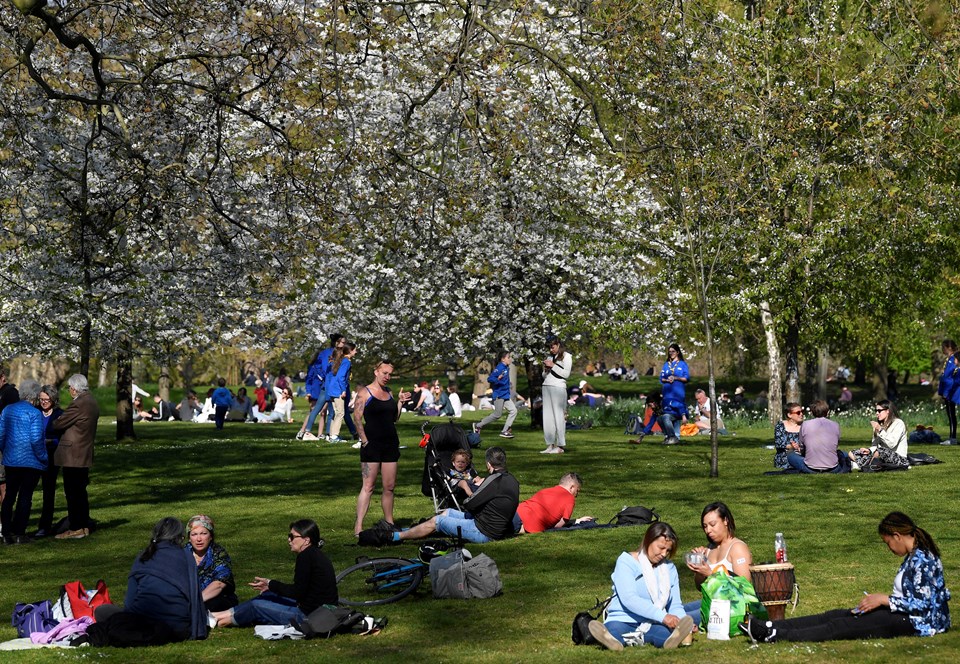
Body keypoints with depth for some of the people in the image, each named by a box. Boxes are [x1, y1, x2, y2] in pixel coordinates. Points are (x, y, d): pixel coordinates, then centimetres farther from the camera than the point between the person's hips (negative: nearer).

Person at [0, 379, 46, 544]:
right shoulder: (34, 413, -13)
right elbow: (36, 440, -18)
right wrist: (43, 457, -6)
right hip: (31, 461, -5)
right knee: (25, 497, 1)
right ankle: (19, 533, 1)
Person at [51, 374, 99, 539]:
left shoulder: (79, 404, -19)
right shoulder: (91, 402, 12)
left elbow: (59, 423, -14)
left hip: (73, 456, -10)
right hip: (85, 455, 10)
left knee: (72, 493, -4)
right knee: (81, 492, 16)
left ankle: (76, 529, -3)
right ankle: (84, 526, 20)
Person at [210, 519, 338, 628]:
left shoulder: (306, 556, -17)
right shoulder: (315, 554, 13)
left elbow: (297, 592, -18)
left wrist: (270, 584, -7)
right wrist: (271, 586, 16)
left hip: (310, 615, -10)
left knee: (256, 606, 0)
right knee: (268, 595, 18)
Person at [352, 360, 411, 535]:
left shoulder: (389, 393, 15)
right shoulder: (364, 392, -4)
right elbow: (357, 418, -8)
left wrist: (400, 402, 6)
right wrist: (365, 441, -13)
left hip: (391, 442, 6)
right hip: (372, 444, -6)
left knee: (389, 486, 8)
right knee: (368, 486, -9)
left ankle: (389, 523, 18)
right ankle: (358, 526, -8)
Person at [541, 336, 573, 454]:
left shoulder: (566, 356, 3)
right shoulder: (549, 357, 20)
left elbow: (566, 374, -6)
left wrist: (553, 366, -8)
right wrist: (545, 370, 3)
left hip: (558, 387, -6)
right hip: (546, 387, 6)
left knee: (558, 416, -9)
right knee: (547, 417, 2)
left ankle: (560, 446, -9)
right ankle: (550, 445, 3)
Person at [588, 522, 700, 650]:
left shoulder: (669, 568, 18)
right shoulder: (627, 561, 1)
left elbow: (675, 605, 13)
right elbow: (628, 598, -14)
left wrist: (682, 619, -13)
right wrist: (663, 616, -24)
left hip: (654, 624, 3)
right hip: (624, 620, -3)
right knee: (614, 629, -39)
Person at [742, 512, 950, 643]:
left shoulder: (920, 560, -18)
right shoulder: (915, 556, 13)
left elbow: (921, 603, -22)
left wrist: (884, 599, -15)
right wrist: (881, 599, 8)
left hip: (915, 622, -9)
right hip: (903, 615, 9)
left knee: (842, 626, -18)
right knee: (837, 615, -2)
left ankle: (776, 635, -26)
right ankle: (771, 627, -10)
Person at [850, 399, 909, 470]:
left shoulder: (898, 423, -6)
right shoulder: (880, 424, 15)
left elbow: (892, 444, -19)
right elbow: (875, 445, 9)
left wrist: (880, 430, -21)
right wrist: (869, 450, -13)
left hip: (899, 458, -7)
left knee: (877, 452, -39)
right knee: (852, 453, -7)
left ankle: (856, 465, -27)